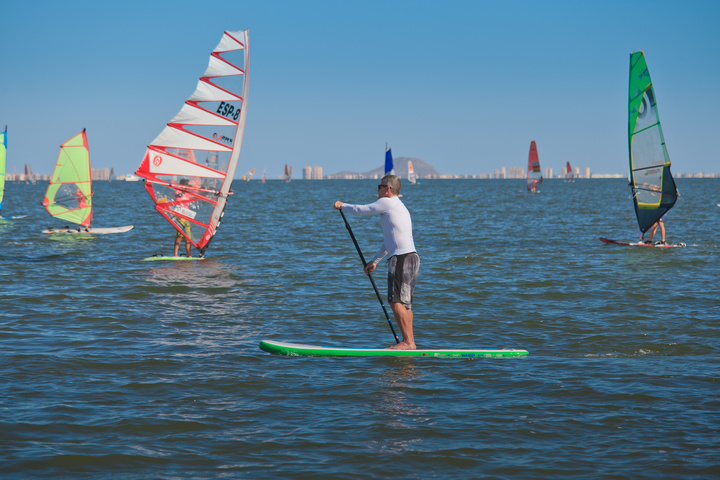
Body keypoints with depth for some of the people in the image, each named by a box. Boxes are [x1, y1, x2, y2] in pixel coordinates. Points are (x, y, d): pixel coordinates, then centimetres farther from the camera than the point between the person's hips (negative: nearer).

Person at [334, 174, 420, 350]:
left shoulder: (387, 203, -3)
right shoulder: (399, 207, 26)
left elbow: (359, 210, 3)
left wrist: (342, 205, 22)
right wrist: (374, 261, 37)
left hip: (402, 258, -10)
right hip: (410, 257, 10)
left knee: (396, 301, -13)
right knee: (404, 303, 10)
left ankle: (408, 342, -16)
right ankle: (410, 342, 9)